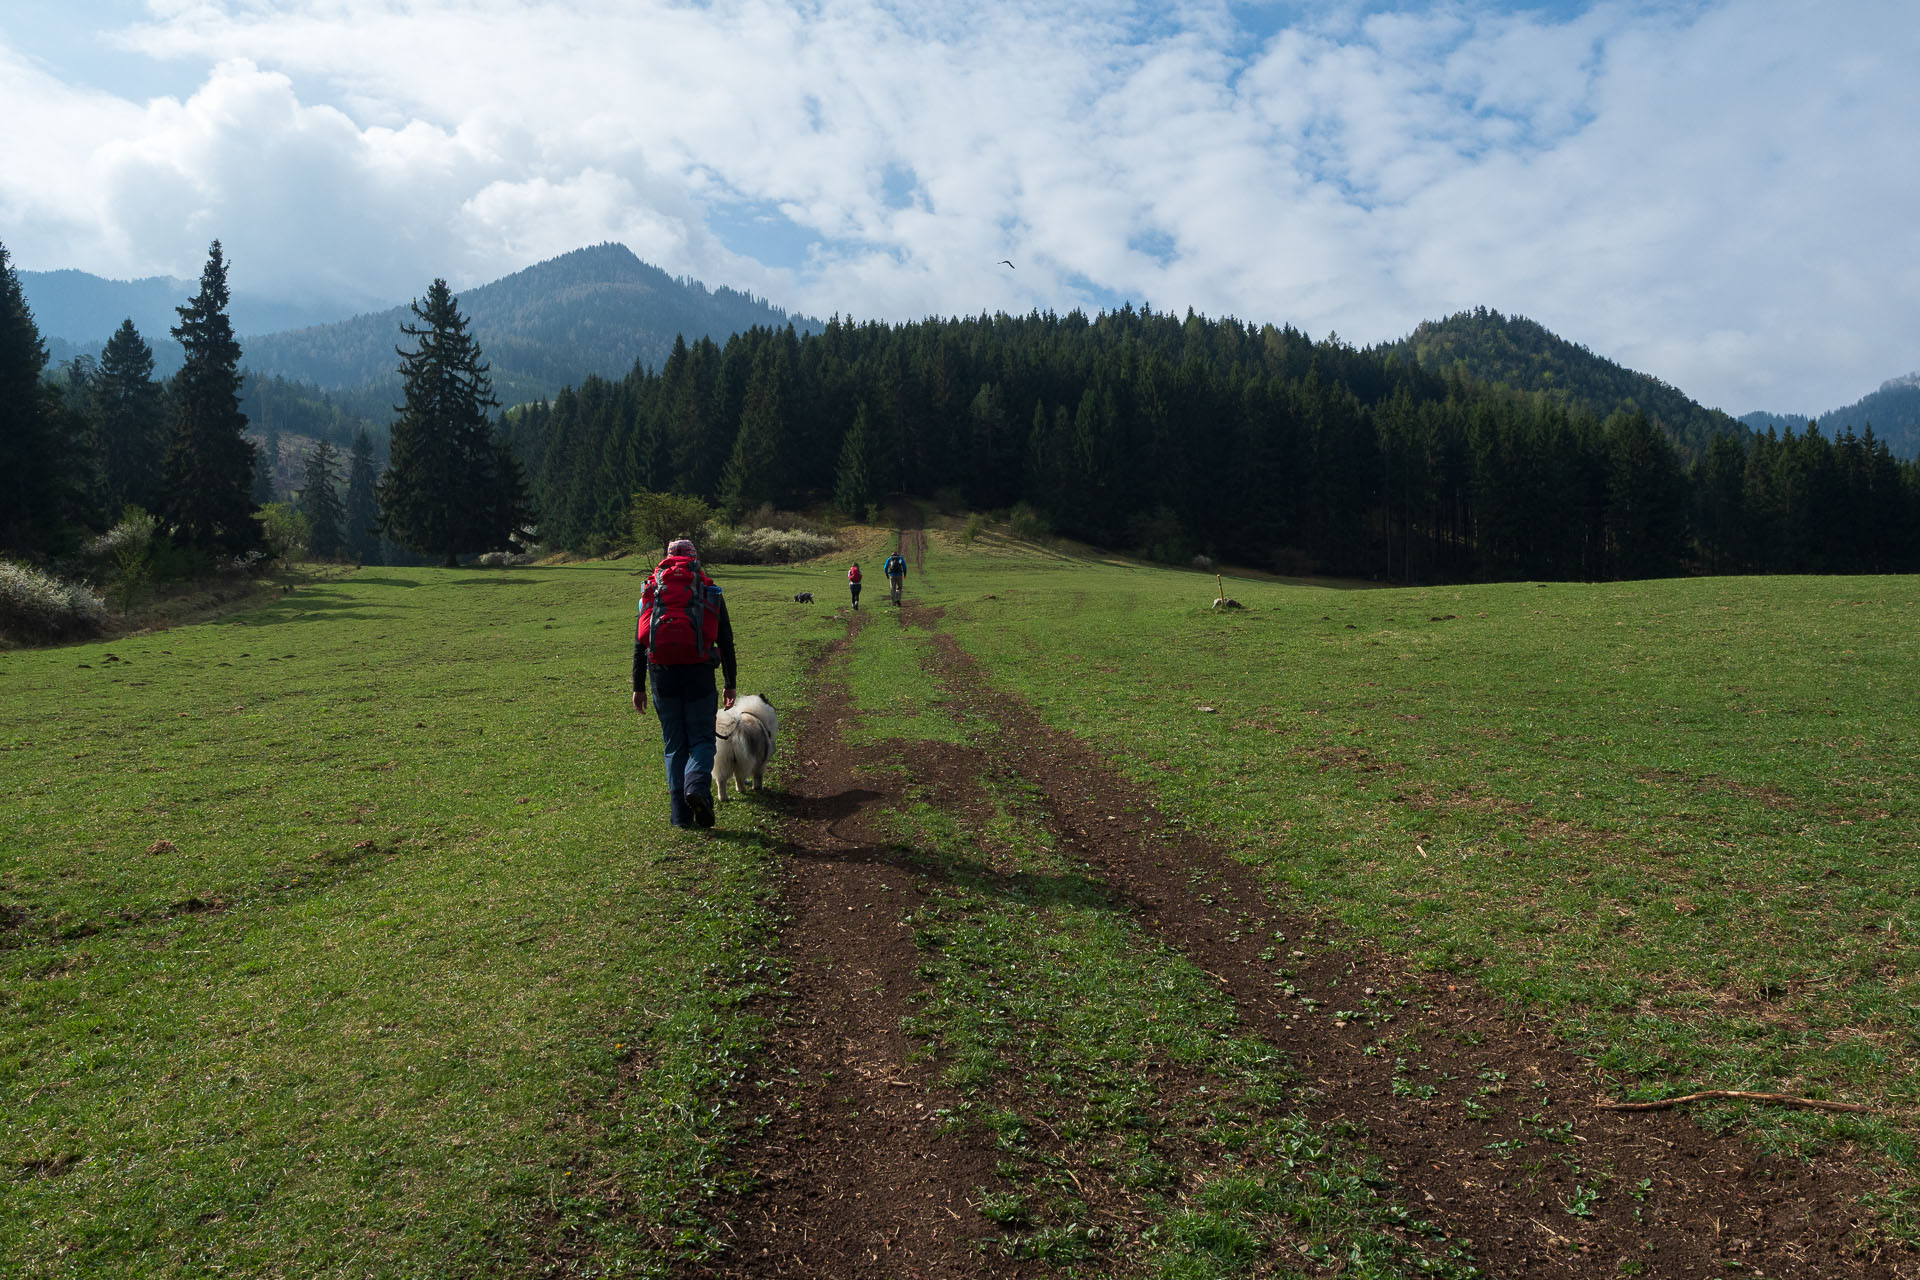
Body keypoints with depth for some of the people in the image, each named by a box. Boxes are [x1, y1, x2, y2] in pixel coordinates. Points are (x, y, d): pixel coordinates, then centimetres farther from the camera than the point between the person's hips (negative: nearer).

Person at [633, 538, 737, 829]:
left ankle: (680, 814, 7)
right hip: (699, 672, -2)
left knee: (674, 745, 11)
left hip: (662, 673, 2)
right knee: (701, 739, 6)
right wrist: (730, 683, 16)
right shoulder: (710, 591, 11)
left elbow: (639, 642, 11)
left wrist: (639, 687, 13)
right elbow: (726, 641, 10)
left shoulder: (651, 590, 14)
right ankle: (697, 786, -23)